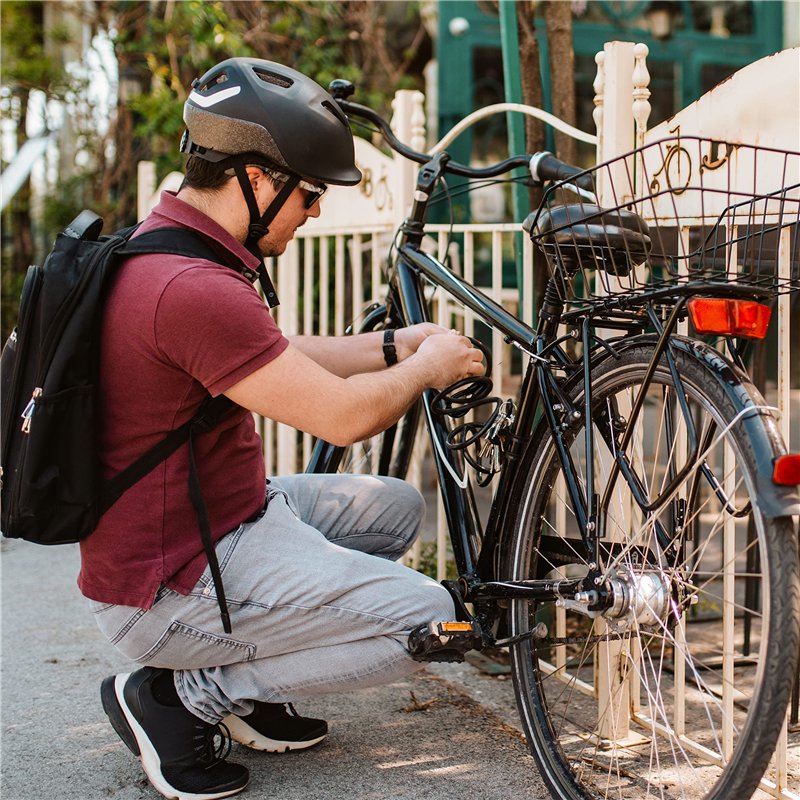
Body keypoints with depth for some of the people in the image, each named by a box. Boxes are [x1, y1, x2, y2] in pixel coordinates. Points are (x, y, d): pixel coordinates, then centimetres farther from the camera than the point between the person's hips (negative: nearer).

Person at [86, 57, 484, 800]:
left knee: (394, 507, 18)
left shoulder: (164, 241, 7)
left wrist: (393, 346, 9)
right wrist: (425, 368, -5)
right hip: (171, 585, -11)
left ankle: (245, 681, 17)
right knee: (424, 619, -14)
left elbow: (276, 357, 18)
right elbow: (343, 416, -25)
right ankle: (182, 695, -2)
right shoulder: (191, 288, -28)